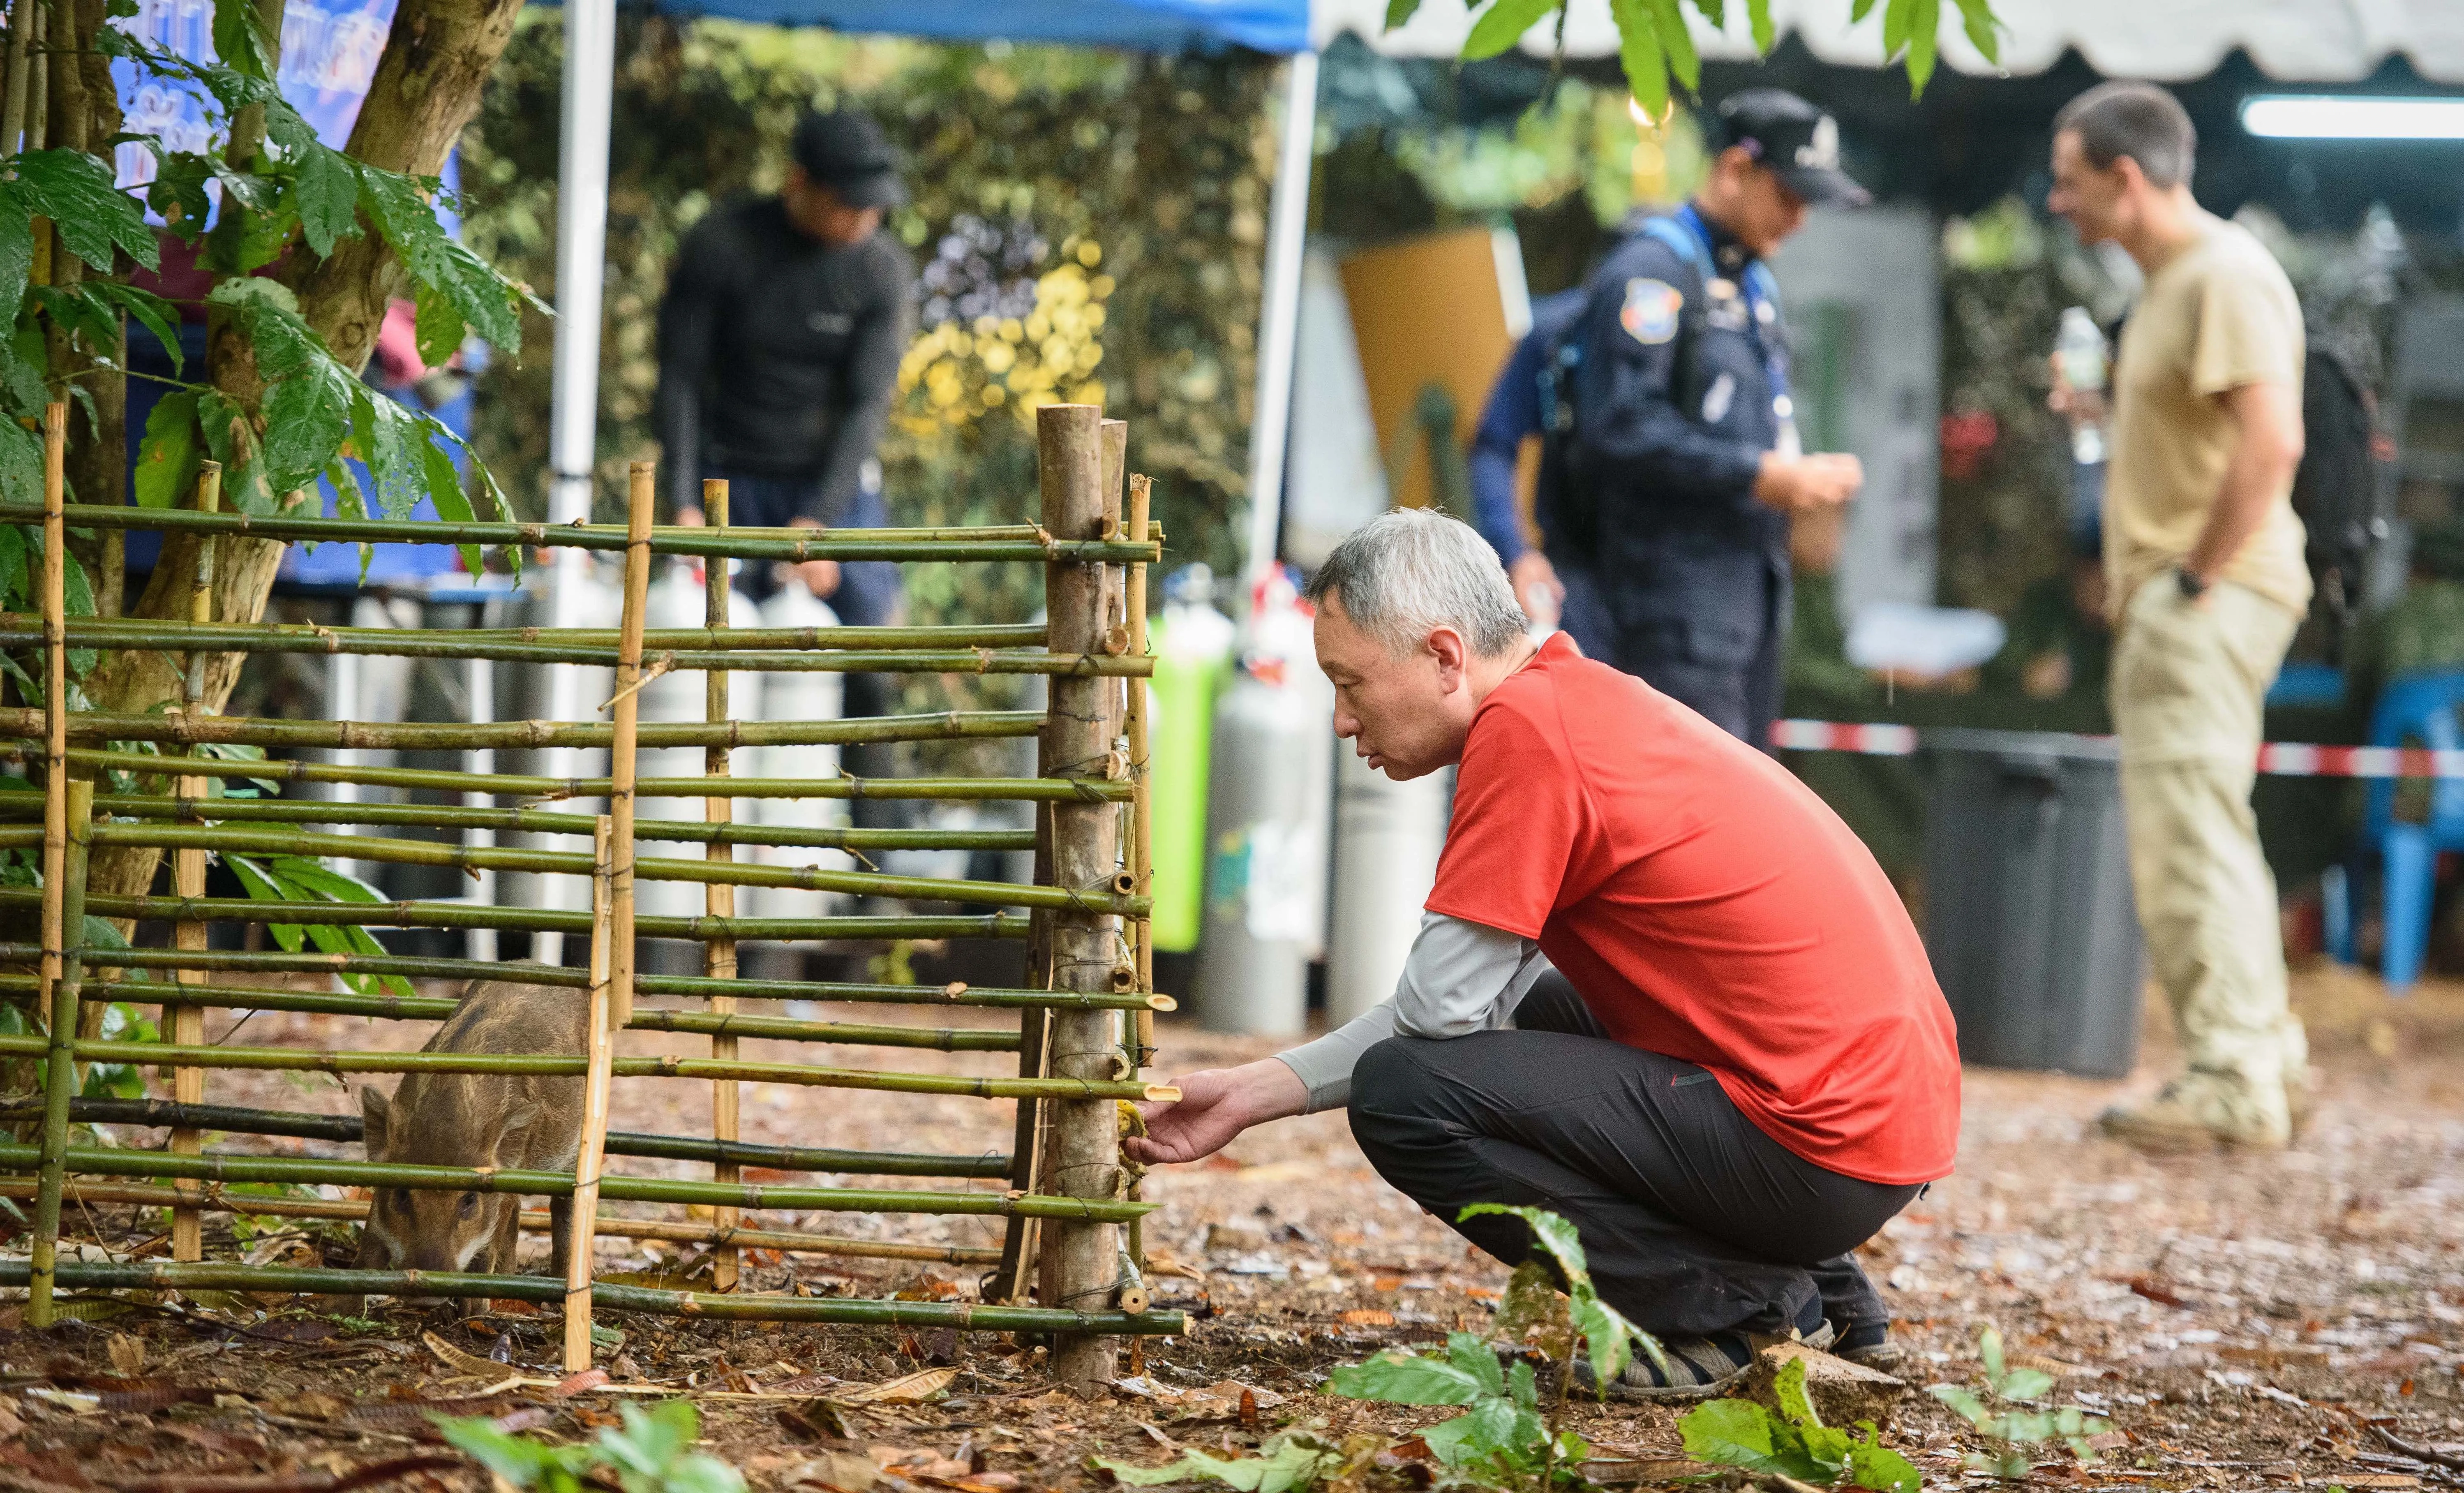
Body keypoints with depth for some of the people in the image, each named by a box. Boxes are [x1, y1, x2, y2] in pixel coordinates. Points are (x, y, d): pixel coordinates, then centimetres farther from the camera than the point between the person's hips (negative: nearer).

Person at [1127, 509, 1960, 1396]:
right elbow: (1469, 1007, 18)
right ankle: (1822, 1292, 19)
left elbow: (1438, 1007, -14)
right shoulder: (1580, 701, 16)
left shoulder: (1525, 727, -15)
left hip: (1817, 1155, -10)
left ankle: (1737, 1306, -5)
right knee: (1530, 1017, 30)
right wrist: (1256, 1093, 15)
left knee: (1404, 1096, -11)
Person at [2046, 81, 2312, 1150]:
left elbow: (2272, 442, -25)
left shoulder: (2225, 276, -15)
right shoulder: (2168, 281, 18)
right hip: (2172, 600, 11)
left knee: (2189, 837, -9)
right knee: (2201, 834, 16)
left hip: (2207, 603, -11)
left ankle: (2233, 1084, -6)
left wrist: (2199, 580, -20)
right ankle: (2265, 1053, 24)